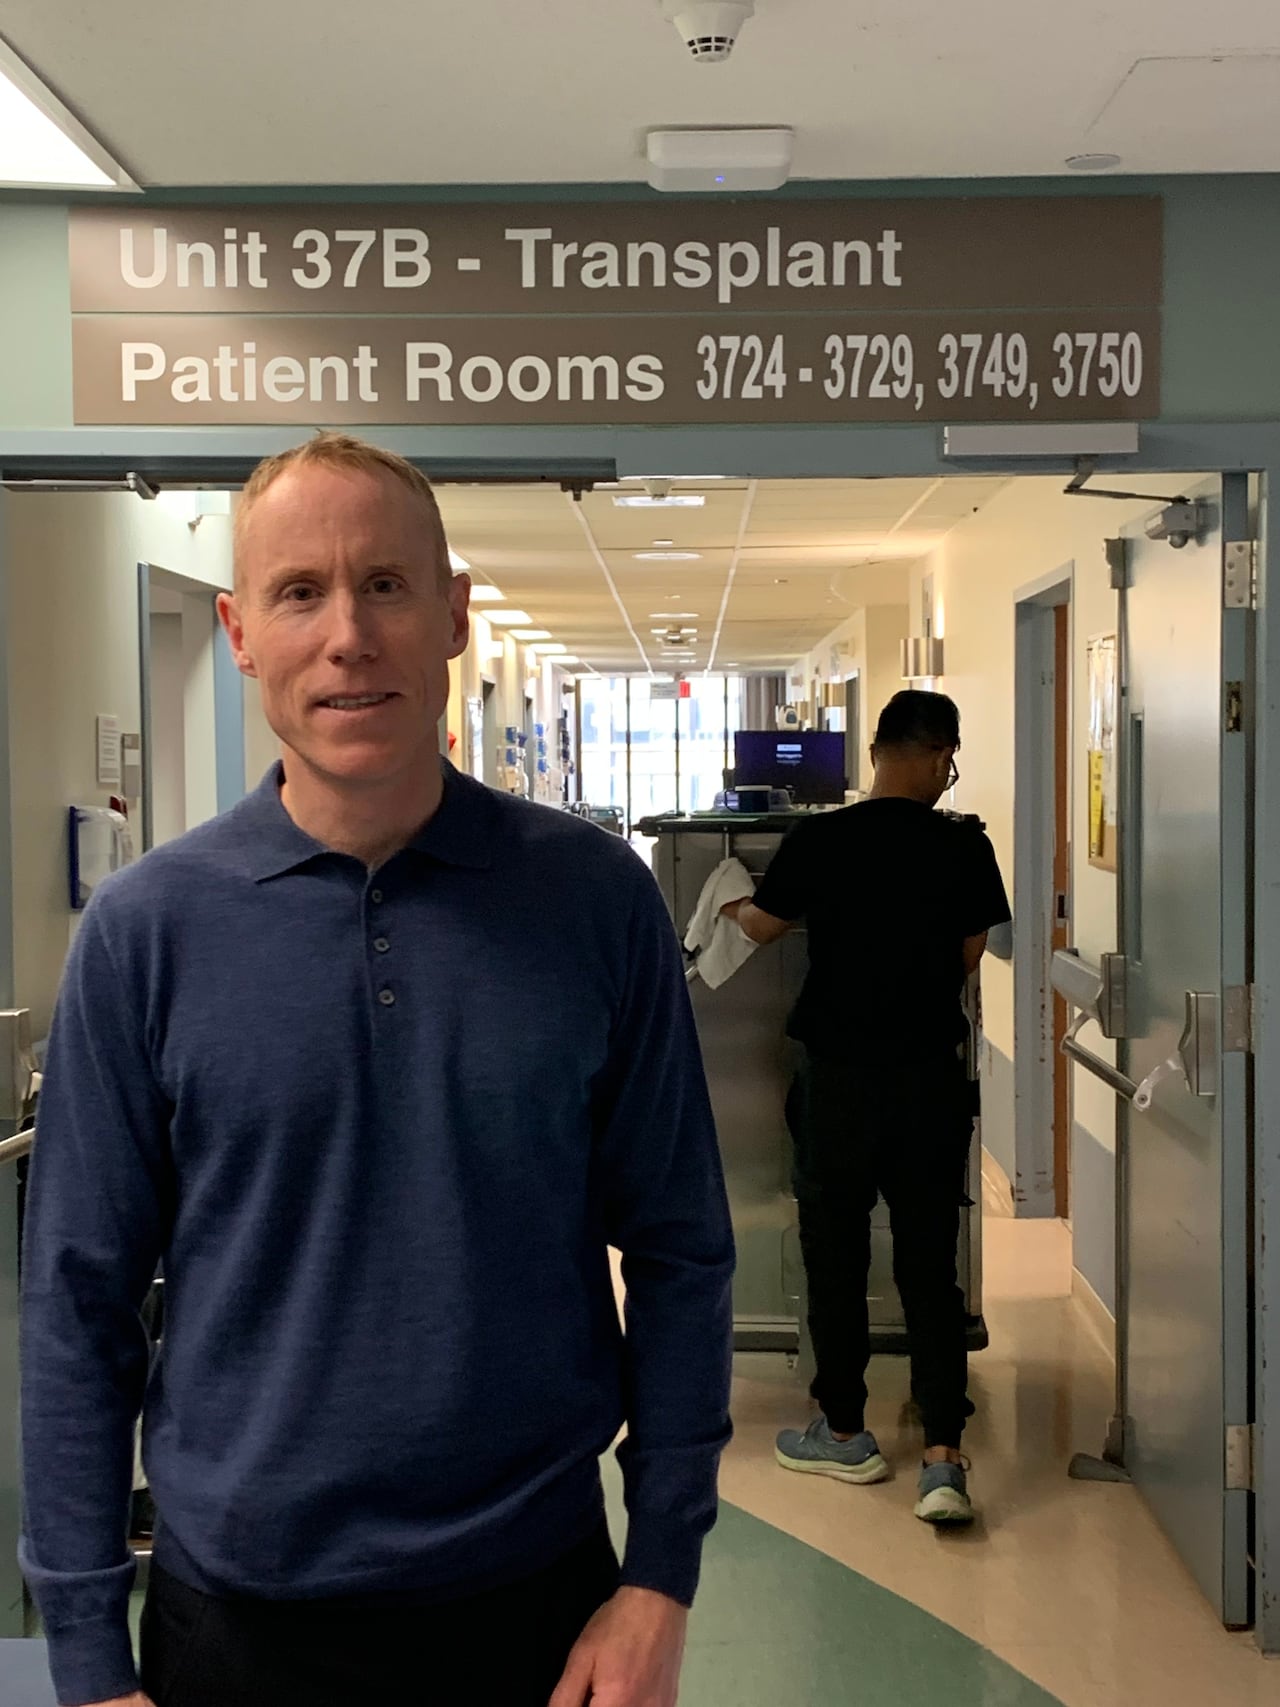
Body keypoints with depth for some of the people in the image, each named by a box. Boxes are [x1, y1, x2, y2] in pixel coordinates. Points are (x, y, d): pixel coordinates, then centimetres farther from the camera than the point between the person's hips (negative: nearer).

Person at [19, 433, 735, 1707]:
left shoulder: (595, 900, -7)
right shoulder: (143, 930, -7)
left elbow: (679, 1253, -2)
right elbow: (79, 1308, -4)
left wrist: (661, 1577, -4)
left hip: (539, 1604, 0)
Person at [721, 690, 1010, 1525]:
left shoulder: (819, 841, -9)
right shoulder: (966, 850, -6)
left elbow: (765, 924, 7)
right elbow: (970, 957, 4)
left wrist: (733, 906, 30)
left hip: (840, 1075, -1)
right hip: (932, 1075, 1)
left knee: (836, 1257, 13)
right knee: (931, 1266, 6)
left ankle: (845, 1432, 25)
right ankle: (944, 1456, 0)